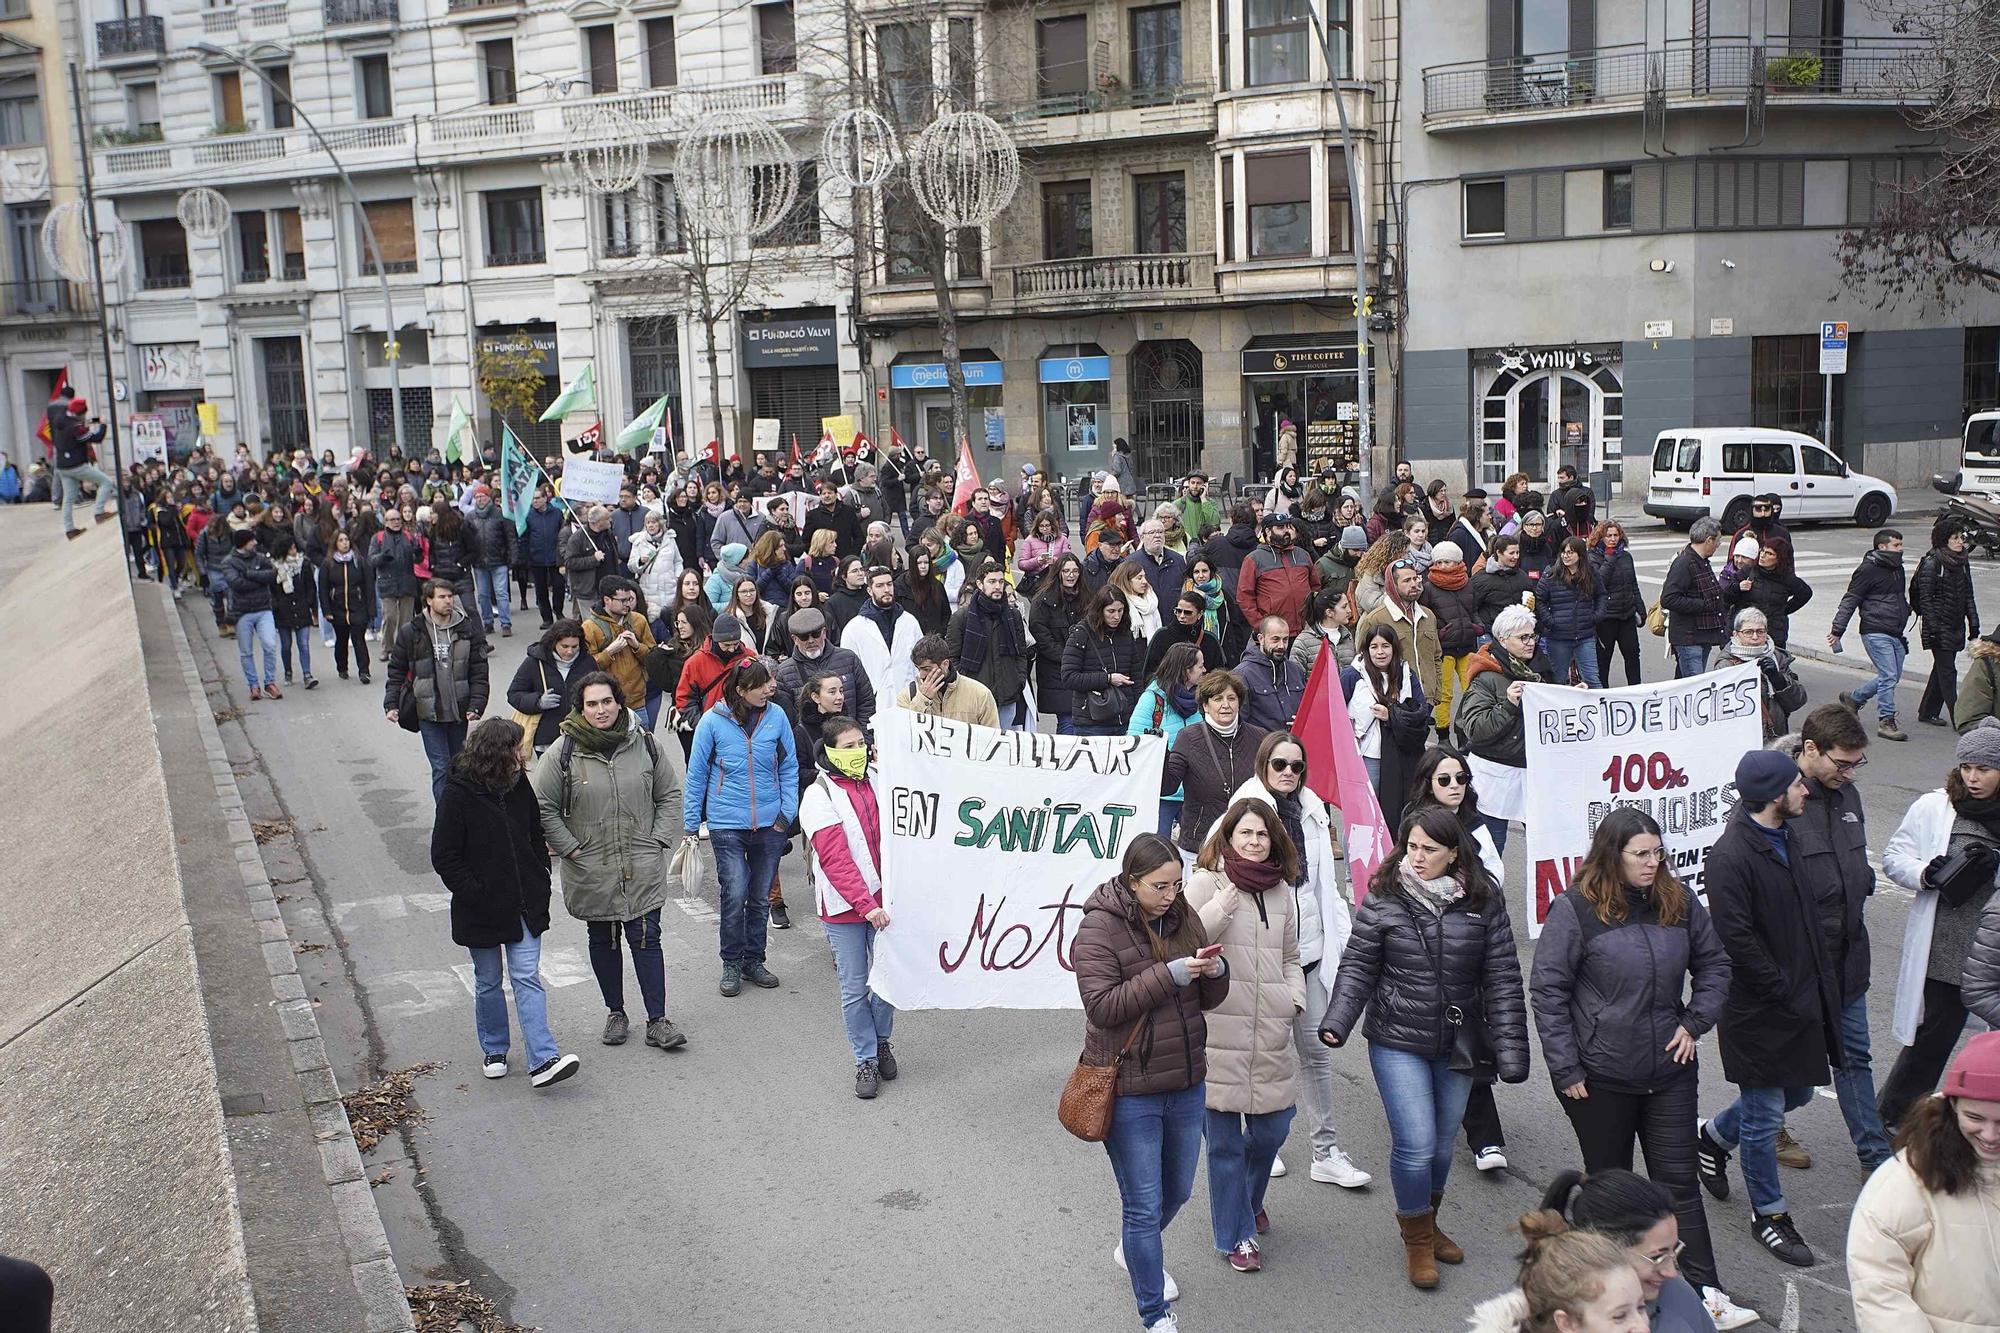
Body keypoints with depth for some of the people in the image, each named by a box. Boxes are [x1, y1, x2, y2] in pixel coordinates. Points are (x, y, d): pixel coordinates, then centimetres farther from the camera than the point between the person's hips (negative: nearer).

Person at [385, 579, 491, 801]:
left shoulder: (468, 629, 1)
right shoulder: (410, 633, -2)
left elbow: (479, 672, 1)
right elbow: (396, 672, 7)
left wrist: (476, 705, -10)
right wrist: (391, 704, -3)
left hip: (459, 713, 2)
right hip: (429, 715, -2)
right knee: (441, 768, -6)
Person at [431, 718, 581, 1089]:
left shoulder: (519, 785, 2)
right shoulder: (457, 795, -13)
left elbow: (536, 837, 15)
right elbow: (444, 857, -10)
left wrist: (540, 884, 7)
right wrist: (474, 893, -15)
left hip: (524, 905, 3)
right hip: (481, 911, -3)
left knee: (527, 978, -3)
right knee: (488, 982, 13)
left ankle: (543, 1061, -9)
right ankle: (493, 1050, 31)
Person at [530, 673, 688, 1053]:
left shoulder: (645, 744, -1)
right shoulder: (563, 752, -8)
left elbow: (671, 794, 10)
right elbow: (542, 807, -2)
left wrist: (659, 840, 1)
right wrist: (570, 848, -6)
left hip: (643, 867, 0)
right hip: (591, 869, 0)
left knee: (646, 939, -1)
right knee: (603, 940, 14)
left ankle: (657, 1021, 6)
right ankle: (615, 1012, 30)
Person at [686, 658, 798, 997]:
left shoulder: (776, 717, -4)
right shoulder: (713, 721, -9)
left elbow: (789, 767, 7)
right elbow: (696, 775, 0)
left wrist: (788, 812, -1)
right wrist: (691, 825, 3)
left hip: (769, 823, 3)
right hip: (727, 824, -3)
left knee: (760, 898, 12)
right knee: (735, 895, -9)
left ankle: (754, 962, 28)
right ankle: (732, 965, 9)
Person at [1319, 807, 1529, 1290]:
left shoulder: (1482, 906, -3)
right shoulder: (1384, 901, -7)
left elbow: (1503, 981, -2)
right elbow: (1358, 968, -3)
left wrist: (1511, 1051, -6)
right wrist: (1336, 1023, -15)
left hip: (1457, 1047, 3)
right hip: (1398, 1043, -2)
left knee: (1443, 1144, 16)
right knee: (1415, 1145, -6)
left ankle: (1427, 1222, 41)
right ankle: (1417, 1241, 18)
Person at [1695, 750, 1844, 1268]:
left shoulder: (1785, 837, 5)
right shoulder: (1731, 856, -23)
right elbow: (1738, 941, -24)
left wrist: (1817, 985, 11)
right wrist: (1786, 992, -17)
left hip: (1802, 999, 9)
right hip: (1761, 1011, -9)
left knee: (1795, 1094, 22)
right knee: (1764, 1116, 6)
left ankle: (1714, 1137, 44)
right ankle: (1768, 1213, 24)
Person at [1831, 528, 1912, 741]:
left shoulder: (1897, 568, 15)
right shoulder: (1868, 570, -10)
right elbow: (1850, 600, -10)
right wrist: (1837, 630, -13)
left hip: (1895, 633, 8)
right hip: (1876, 633, -8)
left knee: (1893, 676, 12)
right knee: (1889, 676, -11)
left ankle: (1854, 697, 29)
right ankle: (1886, 722, -4)